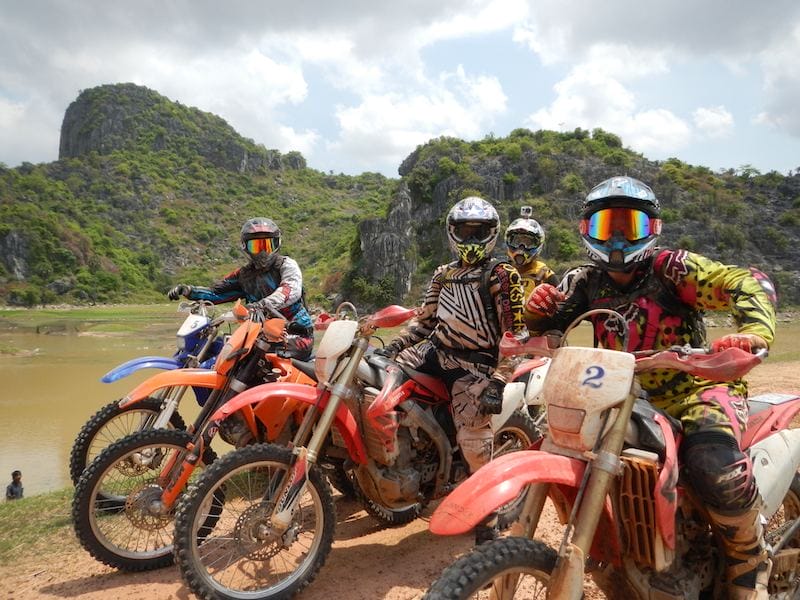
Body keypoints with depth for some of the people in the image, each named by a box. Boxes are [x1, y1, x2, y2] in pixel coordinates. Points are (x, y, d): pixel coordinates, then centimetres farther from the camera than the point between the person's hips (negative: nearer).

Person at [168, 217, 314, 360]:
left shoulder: (286, 264, -2)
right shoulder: (245, 274, 16)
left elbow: (291, 290, -23)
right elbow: (217, 292, 15)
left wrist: (263, 305, -40)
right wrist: (188, 290, -4)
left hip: (296, 334, -5)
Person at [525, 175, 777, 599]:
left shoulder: (669, 267, -11)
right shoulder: (586, 281, 3)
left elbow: (749, 283, -19)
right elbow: (547, 323, 1)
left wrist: (753, 332, -39)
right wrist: (536, 307, -24)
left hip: (696, 388, -5)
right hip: (629, 398, 5)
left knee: (716, 467, -32)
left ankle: (749, 563, 1)